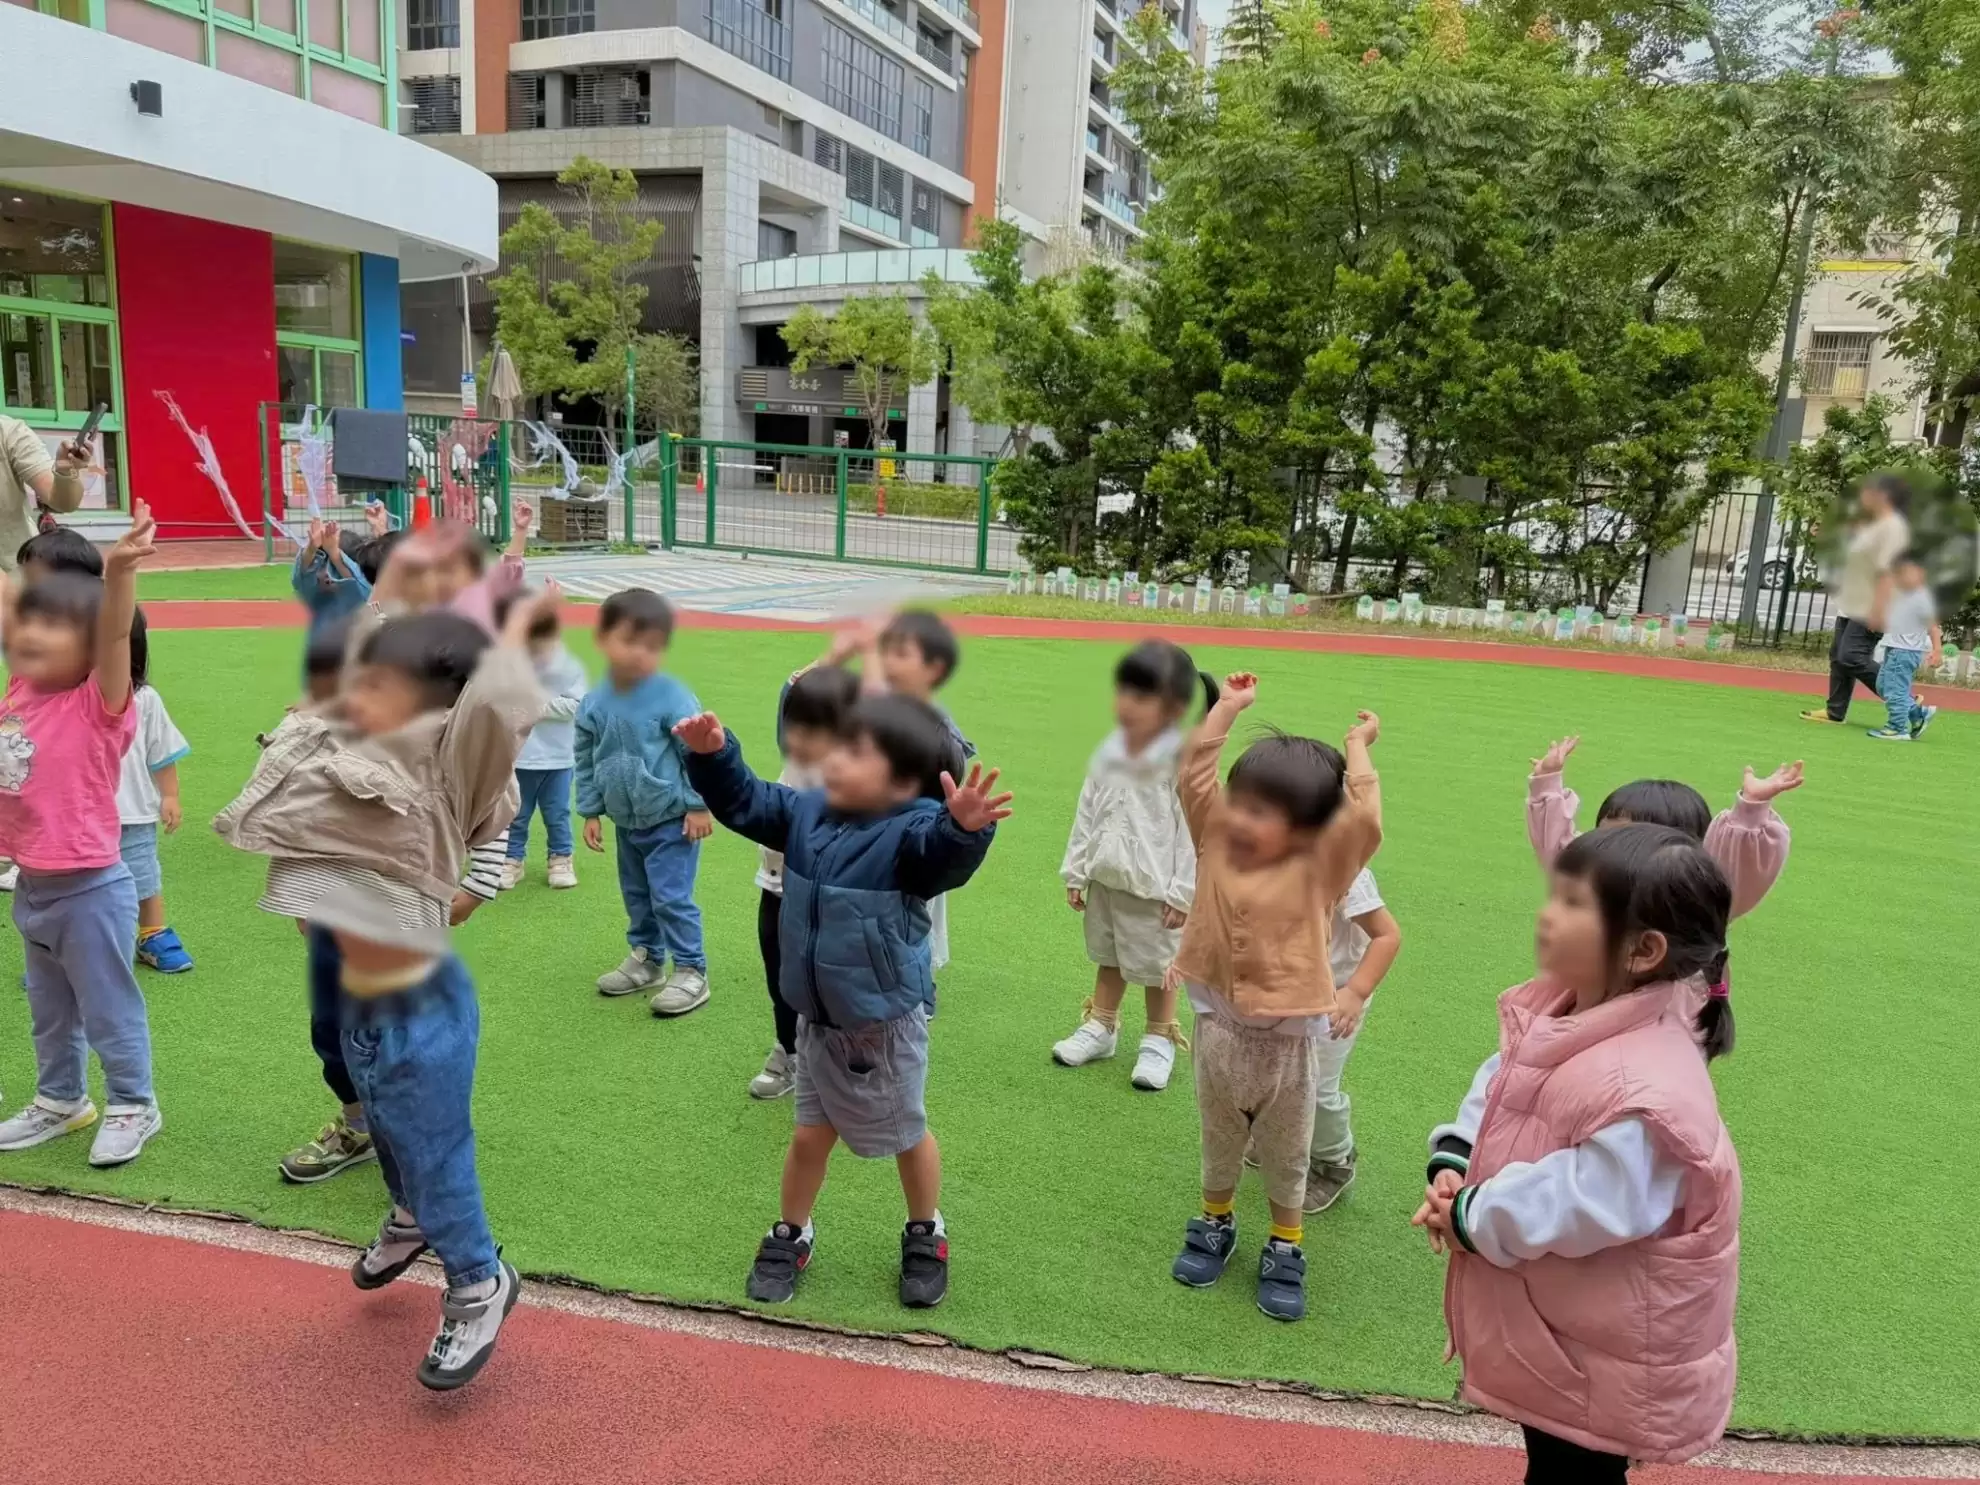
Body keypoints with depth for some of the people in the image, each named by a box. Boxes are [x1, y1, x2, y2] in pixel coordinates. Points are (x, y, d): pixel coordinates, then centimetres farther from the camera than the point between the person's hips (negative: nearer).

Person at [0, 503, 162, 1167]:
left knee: (109, 1008, 9)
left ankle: (133, 1107, 26)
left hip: (90, 889, -7)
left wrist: (120, 572, -51)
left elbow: (115, 635, -36)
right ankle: (61, 1100, 42)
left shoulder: (100, 705, -18)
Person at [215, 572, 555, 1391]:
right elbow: (366, 661, 18)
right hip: (358, 1000, 8)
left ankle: (477, 1287, 30)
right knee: (388, 1135, 30)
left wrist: (514, 627, -25)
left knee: (435, 1155, 8)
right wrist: (389, 585, 13)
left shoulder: (445, 765, -21)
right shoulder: (362, 750, 2)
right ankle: (410, 1219, 58)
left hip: (418, 1008, -8)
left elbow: (501, 704, -40)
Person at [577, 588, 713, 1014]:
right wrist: (591, 812, 8)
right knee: (637, 895, 20)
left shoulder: (672, 698, -19)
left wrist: (699, 805, -14)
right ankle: (646, 958, 37)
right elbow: (586, 762, 8)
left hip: (672, 820, -6)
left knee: (671, 898, -5)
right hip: (626, 822, 6)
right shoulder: (595, 703, -3)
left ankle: (691, 971, 8)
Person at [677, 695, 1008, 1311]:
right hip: (816, 1019, 5)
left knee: (907, 1134, 17)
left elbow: (942, 852, -47)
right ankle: (790, 1235, 40)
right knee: (810, 1132, 18)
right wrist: (713, 756, -11)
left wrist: (964, 827, -70)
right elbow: (744, 802, 6)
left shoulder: (910, 831, -26)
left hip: (886, 1022, -5)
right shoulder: (807, 811, -5)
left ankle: (926, 1234, 41)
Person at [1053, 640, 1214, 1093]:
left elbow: (1194, 832, -16)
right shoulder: (1108, 753, -2)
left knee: (1158, 965, 11)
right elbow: (1088, 812, 6)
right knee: (1108, 956, 22)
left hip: (1153, 886, -6)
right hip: (1105, 877, 6)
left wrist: (1183, 892, -16)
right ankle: (1101, 1027, 39)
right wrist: (1075, 871, 9)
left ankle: (1160, 1039, 29)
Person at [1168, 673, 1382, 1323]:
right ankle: (1215, 1224, 45)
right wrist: (1228, 708, -4)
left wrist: (1358, 748, -19)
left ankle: (1285, 1250, 36)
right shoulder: (1217, 843, -7)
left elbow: (1363, 819, -30)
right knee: (1218, 1141, 24)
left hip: (1288, 1038, -3)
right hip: (1219, 1026, 3)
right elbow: (1194, 775, -7)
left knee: (1286, 1153, 18)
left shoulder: (1319, 870, -16)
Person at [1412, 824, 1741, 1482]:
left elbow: (1580, 1206, -33)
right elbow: (1493, 1089, 5)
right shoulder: (1556, 1014, -5)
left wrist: (1470, 1218, -21)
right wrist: (1451, 1165, -10)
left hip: (1604, 1352, -8)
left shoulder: (1646, 1092, -35)